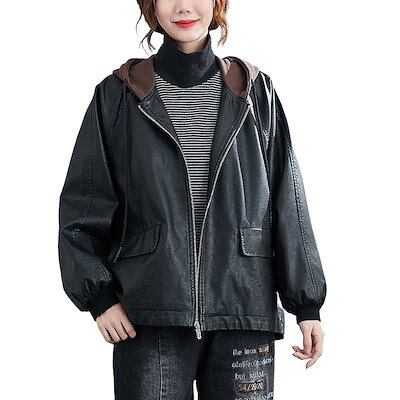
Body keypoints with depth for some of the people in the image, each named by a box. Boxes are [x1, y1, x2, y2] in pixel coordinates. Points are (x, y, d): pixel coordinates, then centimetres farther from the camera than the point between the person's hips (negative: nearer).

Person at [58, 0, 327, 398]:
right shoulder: (118, 95, 6)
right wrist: (98, 297, -4)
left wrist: (307, 304, 5)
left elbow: (288, 204, 9)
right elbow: (82, 204, 6)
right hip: (150, 317, -1)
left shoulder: (256, 91, 9)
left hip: (243, 311, 1)